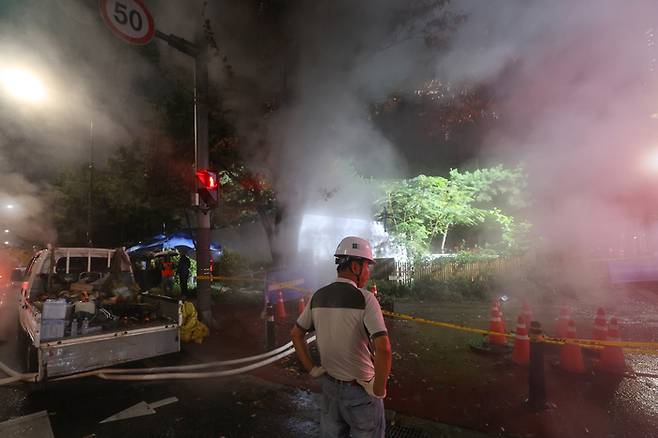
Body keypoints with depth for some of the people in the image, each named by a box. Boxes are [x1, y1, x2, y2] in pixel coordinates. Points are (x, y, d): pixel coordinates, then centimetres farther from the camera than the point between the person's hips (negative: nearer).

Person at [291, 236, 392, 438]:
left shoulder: (318, 297, -3)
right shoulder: (365, 299, -21)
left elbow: (296, 334, 7)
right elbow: (383, 348, -30)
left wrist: (312, 369, 8)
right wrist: (379, 389, -16)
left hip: (329, 385, 5)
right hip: (360, 389, -5)